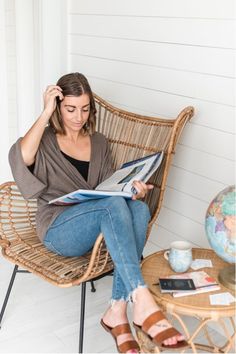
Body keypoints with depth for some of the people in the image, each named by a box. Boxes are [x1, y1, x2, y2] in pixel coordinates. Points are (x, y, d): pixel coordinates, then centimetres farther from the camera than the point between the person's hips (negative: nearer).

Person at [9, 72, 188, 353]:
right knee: (114, 203, -35)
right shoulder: (46, 140, 6)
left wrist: (131, 189, -8)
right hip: (58, 230, -4)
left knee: (138, 207, -31)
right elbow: (21, 157, -18)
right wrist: (45, 114, -14)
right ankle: (141, 302, -42)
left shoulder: (99, 143, 18)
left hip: (98, 225, 4)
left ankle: (117, 312, -31)